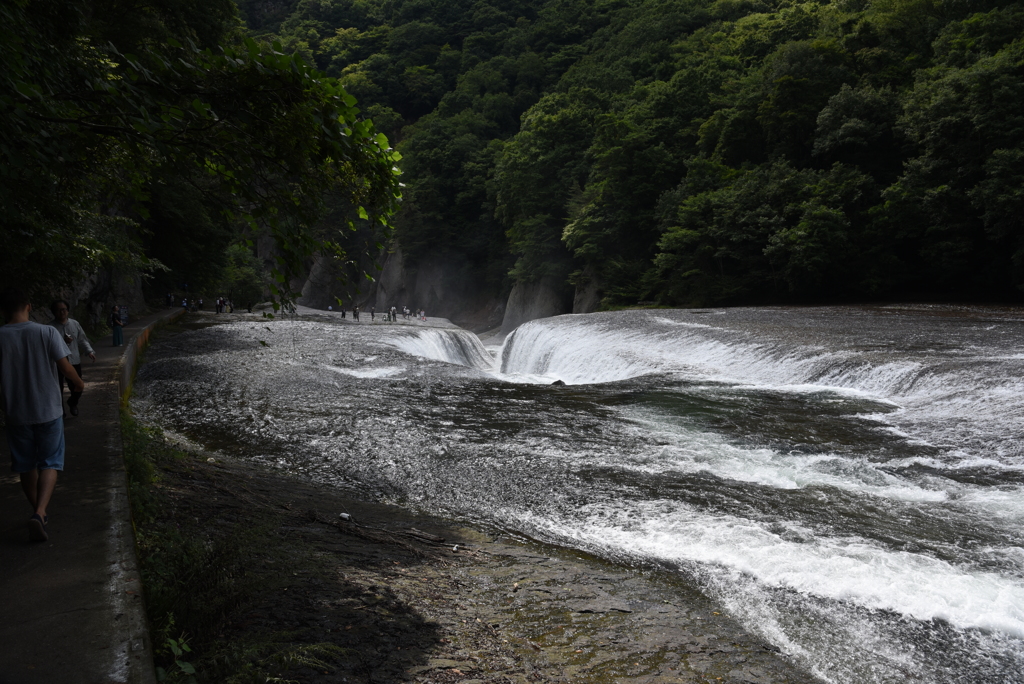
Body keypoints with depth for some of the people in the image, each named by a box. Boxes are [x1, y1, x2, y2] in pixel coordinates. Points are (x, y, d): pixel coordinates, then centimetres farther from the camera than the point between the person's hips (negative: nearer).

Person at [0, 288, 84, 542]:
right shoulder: (47, 333, -12)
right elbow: (65, 368, -10)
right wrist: (79, 385, 10)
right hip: (49, 410, -2)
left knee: (26, 466, 17)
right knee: (49, 464, 6)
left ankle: (38, 513, 29)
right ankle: (39, 512, -13)